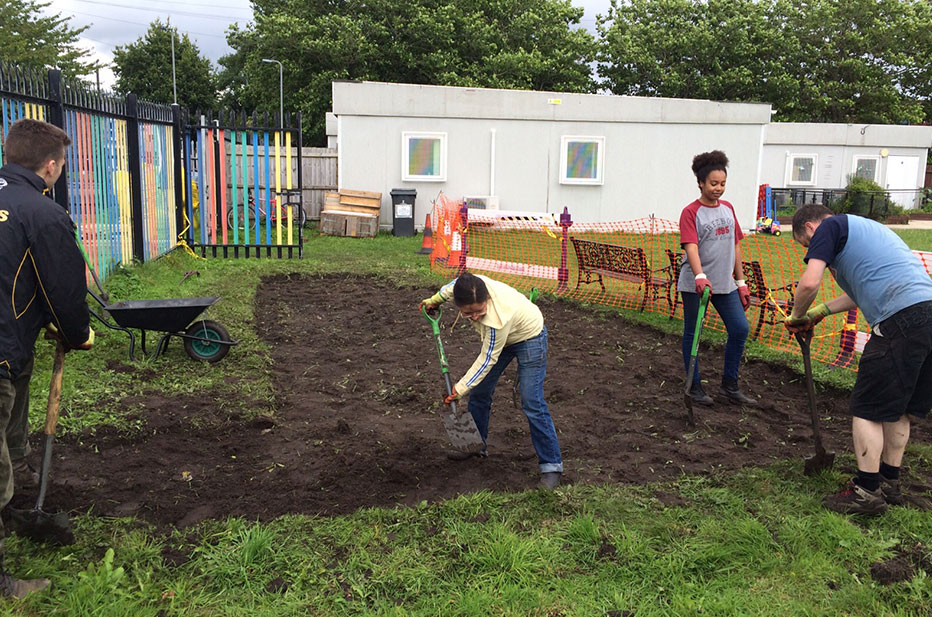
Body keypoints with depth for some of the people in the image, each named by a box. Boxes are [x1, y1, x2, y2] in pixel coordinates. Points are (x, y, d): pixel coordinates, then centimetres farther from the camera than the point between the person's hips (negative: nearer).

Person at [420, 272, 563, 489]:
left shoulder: (498, 318, -43)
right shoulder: (466, 287, -28)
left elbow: (488, 359, -29)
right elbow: (452, 286, 0)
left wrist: (461, 388, -22)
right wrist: (435, 299, 15)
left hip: (529, 338, -7)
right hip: (497, 338, 8)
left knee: (532, 404, -13)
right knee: (478, 392, 10)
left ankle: (551, 465, -2)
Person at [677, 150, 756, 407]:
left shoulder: (728, 208, 10)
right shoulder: (691, 212, -10)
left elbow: (735, 246, 14)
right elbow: (691, 246, -24)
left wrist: (741, 282, 12)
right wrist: (700, 276, -40)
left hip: (725, 283, 6)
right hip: (696, 285, -6)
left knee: (740, 329, 4)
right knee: (692, 334, 4)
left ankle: (729, 385, 17)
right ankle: (695, 387, 17)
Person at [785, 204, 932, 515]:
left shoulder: (829, 227, 3)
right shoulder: (863, 227, 30)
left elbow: (809, 283, -11)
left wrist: (797, 316, 6)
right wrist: (823, 310, 32)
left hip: (901, 320, -9)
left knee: (867, 408, 0)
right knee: (897, 407, 18)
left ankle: (868, 492, 6)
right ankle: (889, 483, 28)